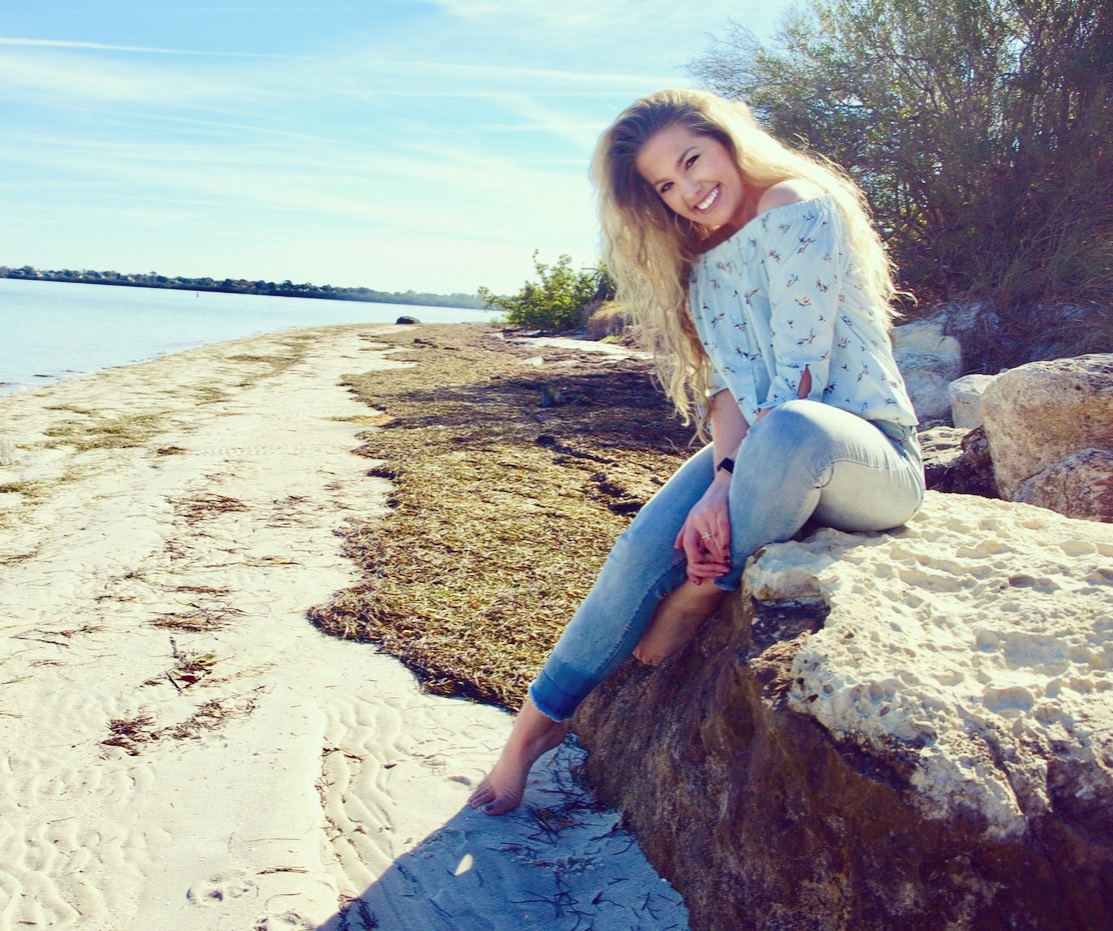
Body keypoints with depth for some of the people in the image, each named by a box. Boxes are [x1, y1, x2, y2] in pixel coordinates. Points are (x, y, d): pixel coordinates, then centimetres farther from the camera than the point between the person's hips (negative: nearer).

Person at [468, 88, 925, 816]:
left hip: (872, 458, -6)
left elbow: (797, 377, -18)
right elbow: (728, 384, -1)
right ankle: (540, 721, -4)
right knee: (648, 544, -18)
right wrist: (724, 477, -20)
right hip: (767, 456, 6)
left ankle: (702, 601, -16)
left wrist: (728, 486, -24)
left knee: (791, 429, -40)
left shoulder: (800, 209, -9)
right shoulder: (705, 262, 13)